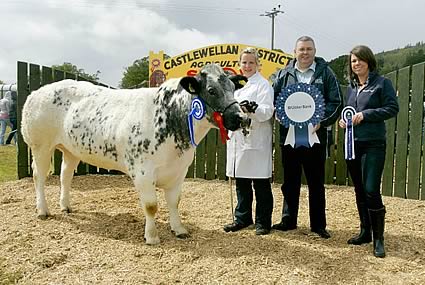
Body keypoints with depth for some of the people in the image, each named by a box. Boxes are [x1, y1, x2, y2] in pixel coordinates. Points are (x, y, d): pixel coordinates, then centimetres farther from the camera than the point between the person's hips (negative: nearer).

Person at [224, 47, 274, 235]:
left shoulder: (263, 84, -2)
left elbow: (267, 112, -14)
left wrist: (253, 108, -31)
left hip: (256, 141, -6)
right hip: (237, 140, 7)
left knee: (261, 184, 0)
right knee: (241, 182, 13)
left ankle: (263, 222, 10)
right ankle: (242, 218, 24)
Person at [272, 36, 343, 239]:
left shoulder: (325, 73, 4)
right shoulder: (284, 74, 10)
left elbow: (336, 101, 0)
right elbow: (274, 99, 9)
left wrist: (321, 121, -14)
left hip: (315, 136, -2)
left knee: (316, 183, 6)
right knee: (290, 182, 12)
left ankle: (318, 225, 17)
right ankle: (288, 220, 25)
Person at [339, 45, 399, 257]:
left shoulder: (382, 83, -2)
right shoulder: (351, 87, 15)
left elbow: (392, 108, -8)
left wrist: (365, 115, -17)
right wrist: (343, 120, 2)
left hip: (373, 144, -6)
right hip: (352, 144, 6)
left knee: (372, 190, -11)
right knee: (359, 191, 12)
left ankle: (378, 239, 1)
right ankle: (365, 232, 24)